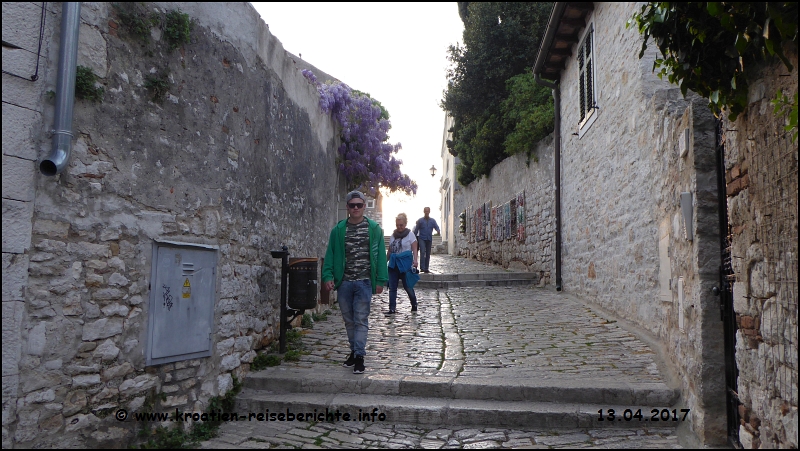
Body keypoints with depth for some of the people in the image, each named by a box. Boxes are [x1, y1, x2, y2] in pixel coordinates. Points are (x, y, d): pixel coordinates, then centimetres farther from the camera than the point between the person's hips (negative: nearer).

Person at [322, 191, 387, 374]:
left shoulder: (374, 228, 1)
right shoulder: (338, 229, 5)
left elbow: (380, 255, 1)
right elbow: (330, 255, 5)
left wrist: (380, 280, -4)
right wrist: (327, 276, -7)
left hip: (364, 282, -3)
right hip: (344, 282, 3)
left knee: (361, 319, -4)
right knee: (349, 320, 12)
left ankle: (359, 356, 1)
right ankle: (354, 351, 27)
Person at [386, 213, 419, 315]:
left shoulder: (410, 234, 0)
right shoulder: (393, 235, 13)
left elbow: (414, 249, -5)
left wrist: (415, 260, -18)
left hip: (405, 263, -5)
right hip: (394, 263, 5)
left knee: (407, 286, 0)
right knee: (392, 287, 1)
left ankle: (414, 305, 21)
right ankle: (392, 309, 4)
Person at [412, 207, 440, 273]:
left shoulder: (432, 221, 9)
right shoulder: (420, 220, 3)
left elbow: (437, 227, -3)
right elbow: (416, 230, 5)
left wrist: (438, 231, -26)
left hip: (429, 239, 3)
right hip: (422, 239, -3)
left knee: (428, 254, 5)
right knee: (422, 252, -18)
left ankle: (426, 268, 12)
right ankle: (422, 268, -20)